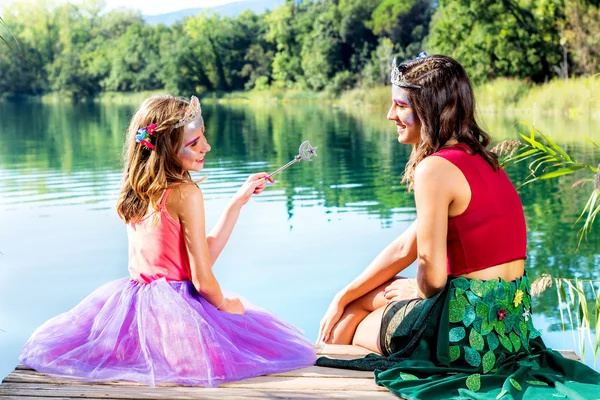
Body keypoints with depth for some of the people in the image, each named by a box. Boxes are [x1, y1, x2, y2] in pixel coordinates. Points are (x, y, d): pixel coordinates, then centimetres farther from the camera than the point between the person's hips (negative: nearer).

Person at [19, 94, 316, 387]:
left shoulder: (136, 191, 5)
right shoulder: (186, 194, -18)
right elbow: (202, 278, -17)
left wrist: (238, 201, 10)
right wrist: (224, 304, 4)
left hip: (135, 302, 8)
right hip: (178, 307, -7)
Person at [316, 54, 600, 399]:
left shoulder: (435, 169, -19)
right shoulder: (480, 160, 11)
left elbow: (432, 273, -18)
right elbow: (404, 249, 14)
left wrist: (417, 290, 6)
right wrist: (342, 299, 15)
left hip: (468, 335, -8)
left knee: (348, 325, 16)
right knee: (354, 302, 23)